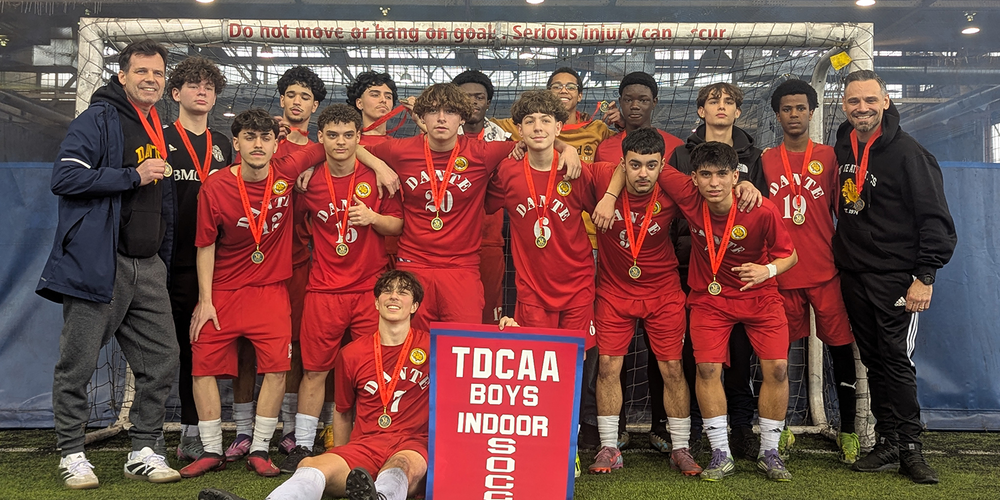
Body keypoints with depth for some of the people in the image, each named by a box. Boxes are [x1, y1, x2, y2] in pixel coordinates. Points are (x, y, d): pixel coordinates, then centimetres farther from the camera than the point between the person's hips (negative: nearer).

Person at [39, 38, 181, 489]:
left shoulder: (158, 130, 19)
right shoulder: (99, 119, -4)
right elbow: (64, 178, -16)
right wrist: (133, 176, -16)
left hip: (147, 266, 7)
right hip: (97, 262, -7)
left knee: (162, 357, 6)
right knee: (78, 363, 1)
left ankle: (144, 451, 17)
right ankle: (71, 456, 15)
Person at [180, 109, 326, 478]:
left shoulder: (287, 172, -8)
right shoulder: (216, 188, -10)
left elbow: (323, 148, 10)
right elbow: (206, 246, -2)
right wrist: (205, 300, -5)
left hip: (271, 289, 0)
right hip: (223, 291, 0)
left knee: (276, 366, -9)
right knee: (203, 365, -2)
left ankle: (259, 451, 6)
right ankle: (212, 451, 14)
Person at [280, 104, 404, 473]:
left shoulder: (377, 177, 1)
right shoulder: (309, 181, 3)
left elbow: (398, 226, 5)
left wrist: (373, 217, -12)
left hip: (372, 288, 0)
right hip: (324, 290, 1)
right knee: (314, 369, 3)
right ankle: (302, 445, 15)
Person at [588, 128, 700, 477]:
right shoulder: (602, 179, -18)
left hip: (663, 293, 0)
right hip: (614, 290, 0)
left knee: (672, 369, 3)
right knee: (608, 367, 0)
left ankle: (680, 449, 19)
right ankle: (609, 448, 14)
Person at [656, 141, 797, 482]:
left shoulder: (763, 211, -22)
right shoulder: (688, 197, -20)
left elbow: (789, 255, -7)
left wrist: (768, 270, -27)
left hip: (759, 296, 0)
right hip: (709, 296, 1)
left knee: (777, 368, -8)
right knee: (707, 368, -10)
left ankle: (769, 452, 11)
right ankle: (721, 454, 5)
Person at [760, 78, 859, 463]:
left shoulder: (829, 157, 7)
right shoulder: (765, 161, 9)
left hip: (826, 272, 0)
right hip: (781, 274, 1)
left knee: (841, 348, 1)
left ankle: (848, 431, 15)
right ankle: (780, 430, 20)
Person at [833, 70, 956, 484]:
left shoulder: (908, 152, -10)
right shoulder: (843, 147, 9)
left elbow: (935, 218, -12)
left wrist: (924, 276, -17)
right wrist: (844, 257, 12)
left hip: (896, 277, -6)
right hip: (853, 275, 6)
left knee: (897, 361, -4)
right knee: (874, 361, 10)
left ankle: (910, 449, 7)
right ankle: (887, 445, 19)